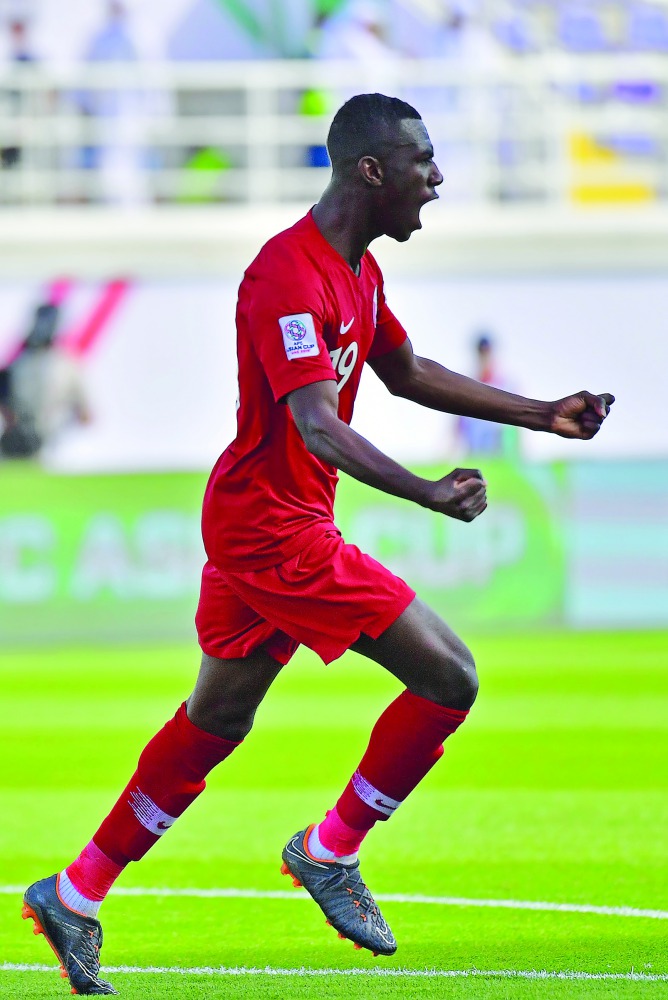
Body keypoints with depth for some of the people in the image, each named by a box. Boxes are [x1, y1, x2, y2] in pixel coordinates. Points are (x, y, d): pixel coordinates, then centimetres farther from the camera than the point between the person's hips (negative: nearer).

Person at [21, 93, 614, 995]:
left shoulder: (356, 269, 11)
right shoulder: (289, 277, -22)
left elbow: (408, 374, 26)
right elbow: (318, 426, -32)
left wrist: (544, 416, 24)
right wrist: (426, 493, -46)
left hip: (250, 524, 10)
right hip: (274, 527, -10)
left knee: (216, 720, 18)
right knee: (449, 676, -8)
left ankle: (76, 896, 24)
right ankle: (330, 851, 5)